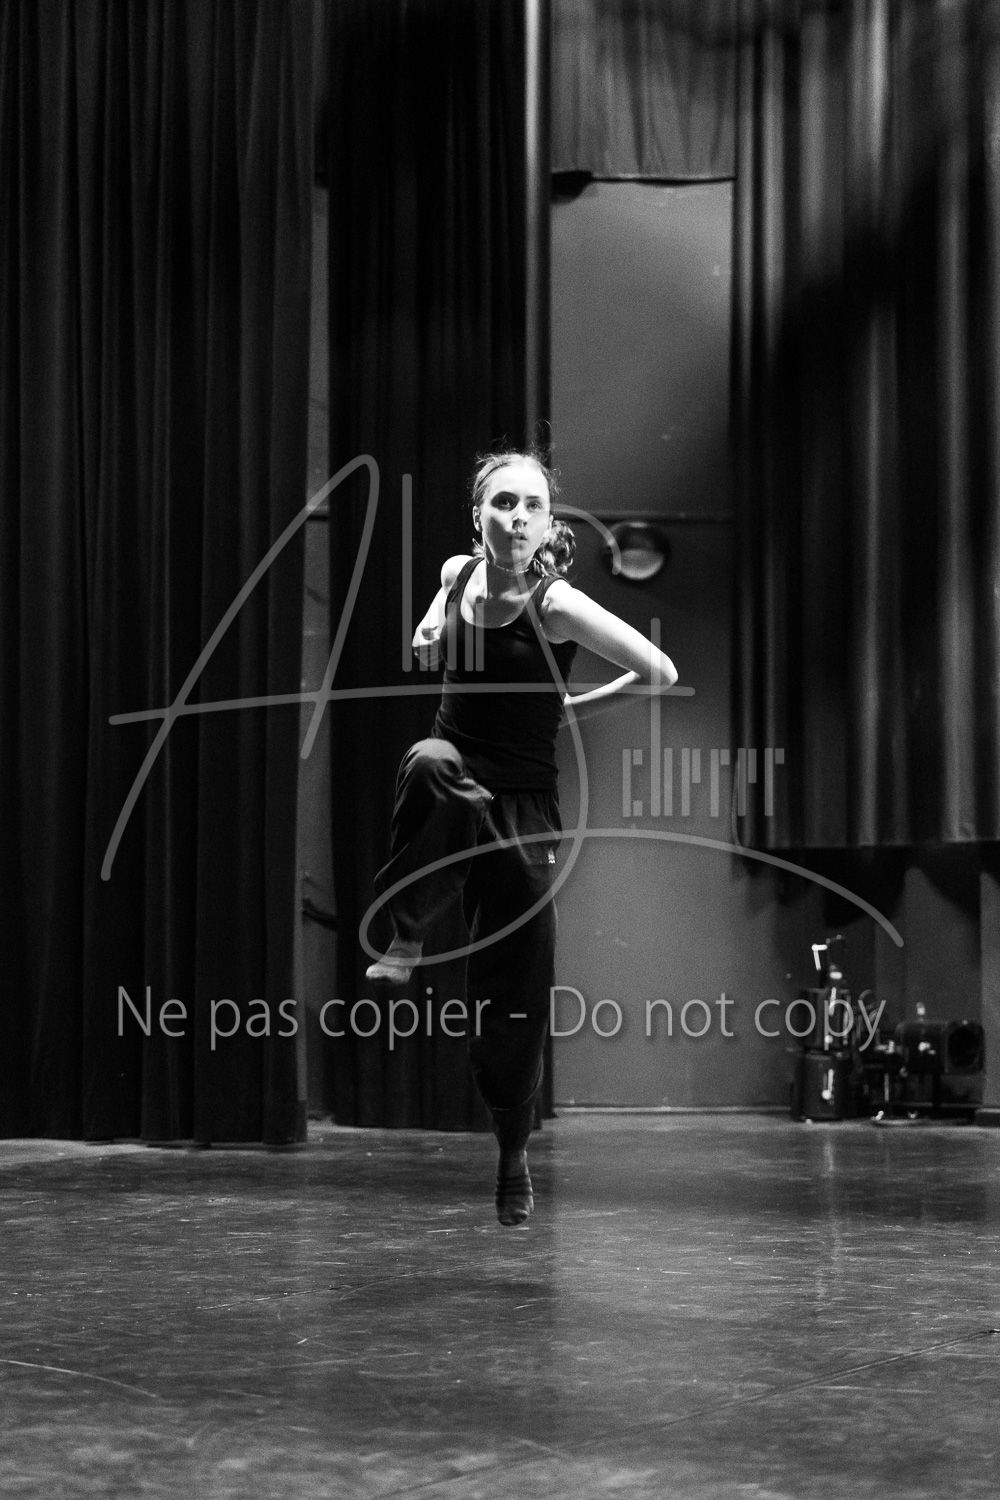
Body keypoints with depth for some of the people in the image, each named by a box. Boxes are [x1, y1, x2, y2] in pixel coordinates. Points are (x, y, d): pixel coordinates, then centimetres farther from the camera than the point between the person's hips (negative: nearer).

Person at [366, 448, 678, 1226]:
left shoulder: (555, 603, -14)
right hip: (455, 782, 3)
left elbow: (661, 673, -13)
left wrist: (573, 703, -3)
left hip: (522, 807, -2)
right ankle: (407, 936, -24)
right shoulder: (458, 572, 2)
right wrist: (435, 624, 5)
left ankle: (514, 1153, 24)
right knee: (432, 765, -39)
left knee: (516, 994, 0)